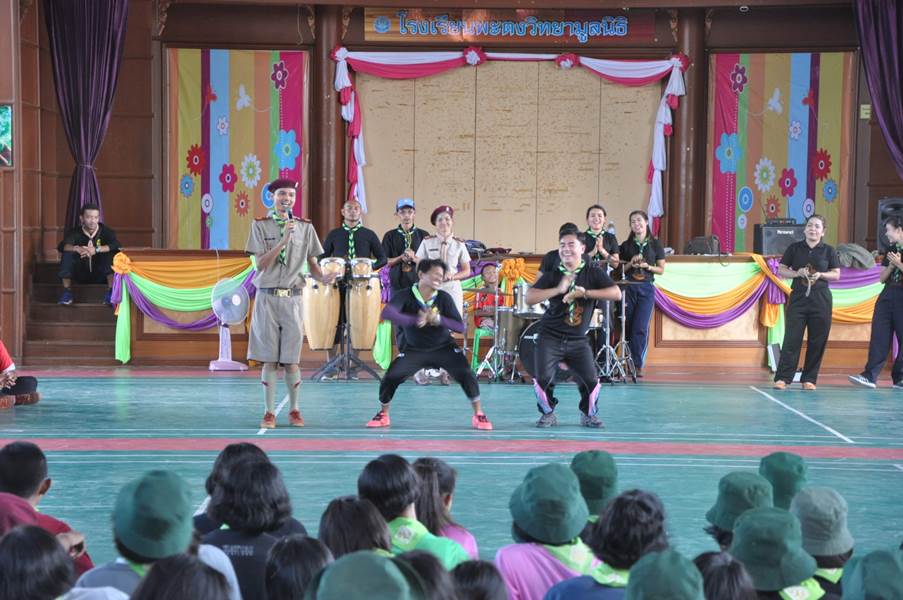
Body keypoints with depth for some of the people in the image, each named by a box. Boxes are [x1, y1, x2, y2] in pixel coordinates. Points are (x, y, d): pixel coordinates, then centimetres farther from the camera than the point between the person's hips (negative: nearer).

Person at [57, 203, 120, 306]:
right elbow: (64, 246, -26)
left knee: (111, 253, -25)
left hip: (101, 275, -1)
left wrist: (96, 250, -40)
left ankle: (111, 291, -32)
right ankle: (66, 292, -25)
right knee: (67, 254, -23)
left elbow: (116, 245, -26)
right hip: (80, 274, 1)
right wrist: (77, 249, -48)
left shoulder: (105, 231, -7)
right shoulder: (75, 232, -7)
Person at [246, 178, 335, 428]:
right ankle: (269, 412, 8)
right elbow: (261, 265, -7)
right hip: (267, 297, -1)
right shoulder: (260, 226, 1)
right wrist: (284, 240, -16)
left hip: (292, 297, 1)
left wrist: (322, 278, -12)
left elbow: (312, 264, 10)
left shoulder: (305, 227, 7)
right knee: (269, 360, 1)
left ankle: (294, 411, 14)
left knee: (291, 360, 2)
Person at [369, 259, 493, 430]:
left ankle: (478, 415, 1)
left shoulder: (444, 297, -14)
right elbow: (387, 313, -39)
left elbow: (460, 327, -17)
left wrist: (439, 319, -33)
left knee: (466, 375, -17)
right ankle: (383, 414, 14)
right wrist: (416, 320, -47)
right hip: (414, 350, 0)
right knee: (390, 377, -13)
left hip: (444, 347, 1)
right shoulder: (405, 296, -20)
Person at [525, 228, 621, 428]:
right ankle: (548, 414, 15)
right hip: (550, 338, 0)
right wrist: (558, 289, -23)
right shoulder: (552, 274, 0)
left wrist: (584, 293, -22)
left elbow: (616, 293, -14)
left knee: (590, 381, -8)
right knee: (543, 379, -13)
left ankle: (588, 414, 21)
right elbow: (529, 298, -12)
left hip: (578, 340, 0)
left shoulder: (592, 273, -1)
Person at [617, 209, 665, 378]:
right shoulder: (626, 245, 9)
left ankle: (638, 365, -8)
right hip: (629, 287, 2)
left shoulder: (655, 244, 6)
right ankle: (631, 362, 8)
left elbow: (661, 269, 8)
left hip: (647, 289, -2)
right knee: (628, 327, -1)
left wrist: (647, 266, -9)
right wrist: (631, 264, -7)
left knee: (641, 327, -10)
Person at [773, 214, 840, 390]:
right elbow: (781, 270, 7)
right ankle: (783, 377, -6)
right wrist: (797, 273, -11)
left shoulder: (828, 251, 5)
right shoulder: (794, 248, 5)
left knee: (817, 341, 1)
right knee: (792, 338, -7)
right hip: (798, 298, -1)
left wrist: (821, 275, -11)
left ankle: (809, 379, 10)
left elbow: (836, 274, 7)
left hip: (821, 300, 1)